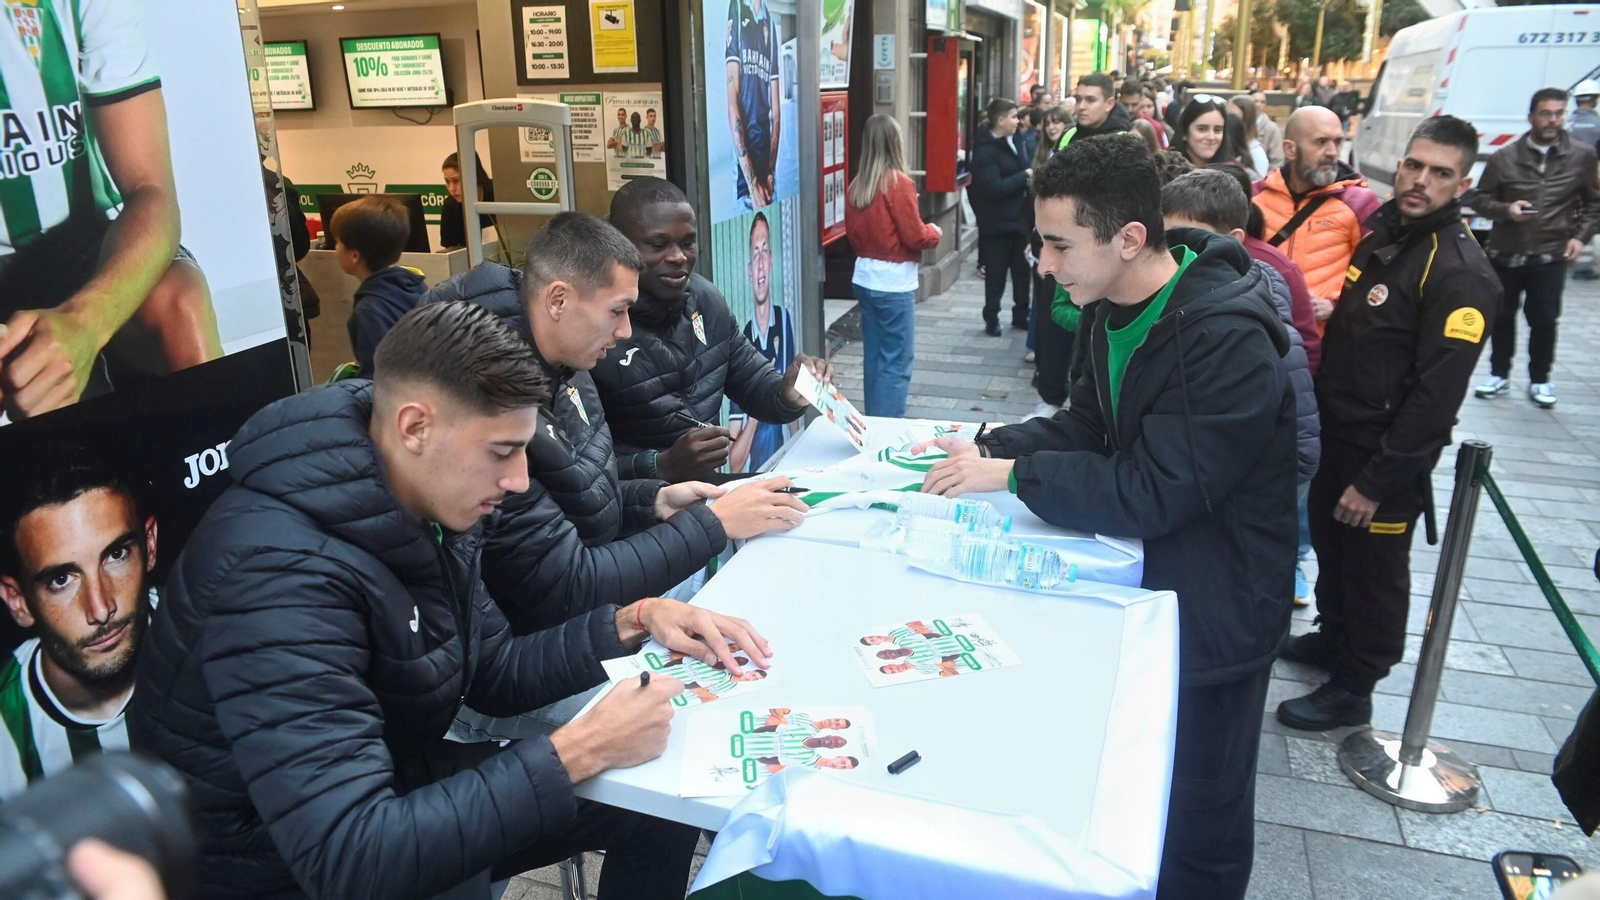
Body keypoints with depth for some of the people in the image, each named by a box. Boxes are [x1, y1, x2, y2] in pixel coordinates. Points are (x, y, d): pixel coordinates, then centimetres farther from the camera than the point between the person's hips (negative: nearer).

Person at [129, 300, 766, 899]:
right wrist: (582, 751, -35)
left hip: (388, 798, 7)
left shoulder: (422, 511, -6)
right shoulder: (282, 572, -33)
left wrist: (635, 622, -9)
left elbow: (495, 674, 5)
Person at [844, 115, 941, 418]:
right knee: (897, 361, 0)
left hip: (864, 278, 7)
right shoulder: (899, 183, -14)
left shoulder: (856, 185, 4)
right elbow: (915, 236, -12)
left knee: (874, 356, 15)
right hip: (894, 282, -7)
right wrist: (934, 232, 6)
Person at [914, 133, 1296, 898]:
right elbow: (1089, 424, 6)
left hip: (1211, 608, -8)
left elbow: (1151, 495, -31)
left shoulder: (1227, 340, -30)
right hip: (1144, 576, 8)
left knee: (1196, 815, 13)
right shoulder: (1119, 309, -2)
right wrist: (994, 446, -9)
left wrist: (1010, 475, -26)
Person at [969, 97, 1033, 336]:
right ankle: (991, 319, 17)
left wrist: (1030, 178, 0)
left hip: (1018, 218, 8)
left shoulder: (1014, 142, 10)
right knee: (996, 275, 3)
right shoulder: (985, 151, -15)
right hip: (997, 223, -7)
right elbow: (993, 188, -25)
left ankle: (1021, 315, 27)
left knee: (1023, 271, 14)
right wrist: (1024, 176, -16)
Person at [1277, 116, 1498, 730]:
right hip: (1334, 432, 7)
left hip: (1385, 454, -7)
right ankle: (1332, 638, 43)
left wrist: (1378, 481, -21)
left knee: (1373, 570, 8)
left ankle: (1353, 688, 23)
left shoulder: (1461, 274, -20)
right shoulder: (1382, 230, 4)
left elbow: (1437, 395, -22)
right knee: (1330, 547, 22)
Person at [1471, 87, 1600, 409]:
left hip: (1551, 256, 0)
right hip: (1505, 253, 1)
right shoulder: (1505, 157, -2)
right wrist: (1505, 209, -16)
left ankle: (1540, 380, 17)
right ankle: (1499, 374, 24)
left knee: (1544, 319, 1)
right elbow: (1480, 200, 4)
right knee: (1502, 316, 9)